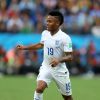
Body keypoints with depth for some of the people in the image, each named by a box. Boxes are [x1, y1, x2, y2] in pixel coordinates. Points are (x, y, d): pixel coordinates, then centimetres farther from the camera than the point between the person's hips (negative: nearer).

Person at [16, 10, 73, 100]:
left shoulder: (65, 38, -18)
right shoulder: (45, 33, -1)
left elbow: (70, 57, -19)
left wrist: (59, 60, -37)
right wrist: (25, 47, 21)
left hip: (59, 70, -3)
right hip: (46, 68, 3)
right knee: (39, 88, -23)